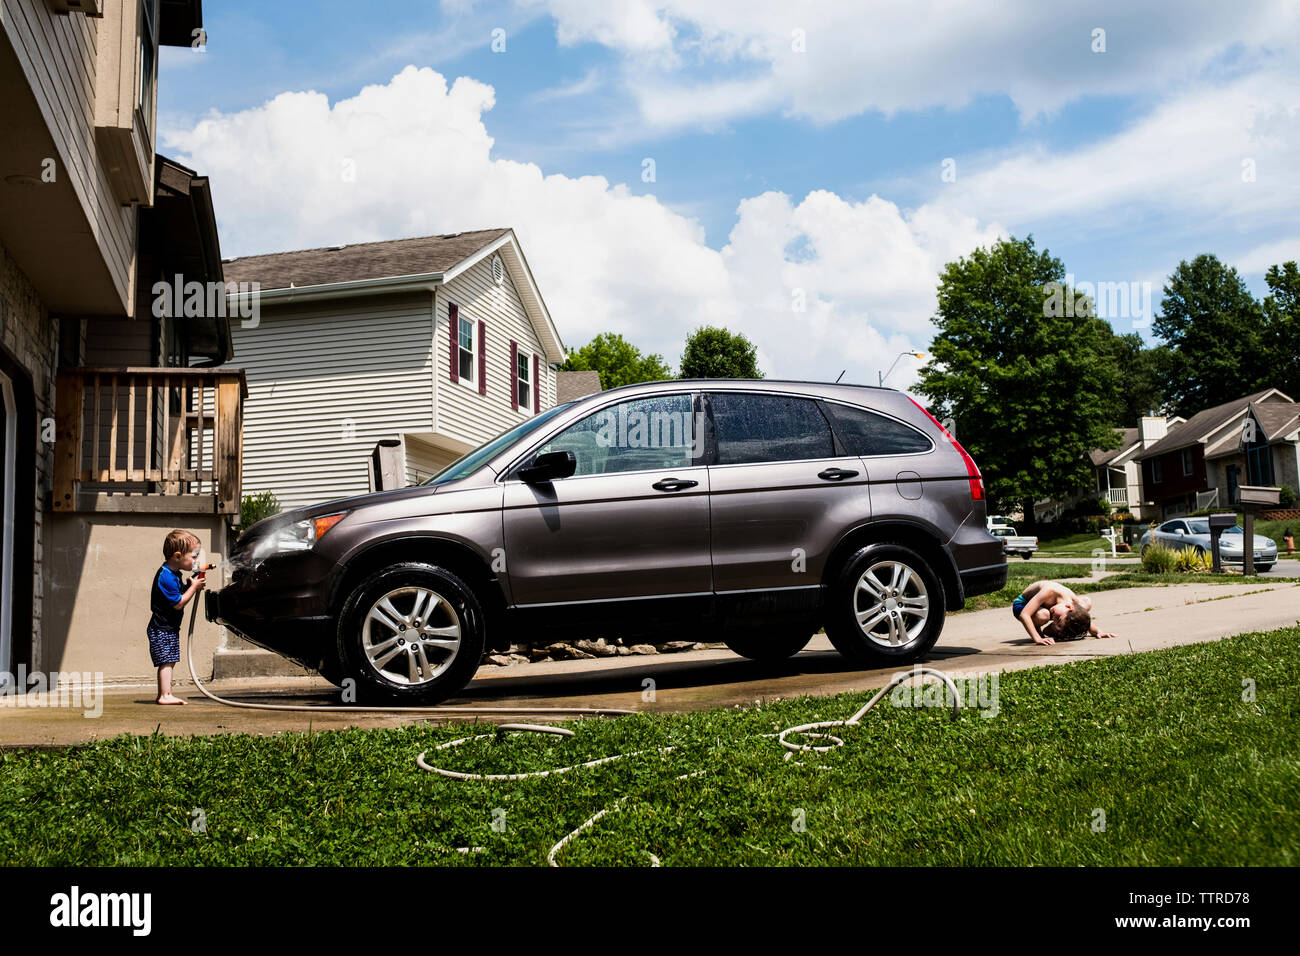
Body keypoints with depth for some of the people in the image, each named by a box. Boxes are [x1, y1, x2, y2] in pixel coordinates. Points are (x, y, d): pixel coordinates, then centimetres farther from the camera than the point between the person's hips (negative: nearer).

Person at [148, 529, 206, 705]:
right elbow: (178, 603, -22)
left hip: (170, 628, 10)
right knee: (167, 661, -13)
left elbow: (179, 593, 19)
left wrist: (191, 586, 3)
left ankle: (163, 693, 17)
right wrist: (193, 588, -15)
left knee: (168, 662, 12)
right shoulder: (166, 577, -22)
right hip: (162, 629, -10)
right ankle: (165, 695, -15)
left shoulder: (173, 574, 11)